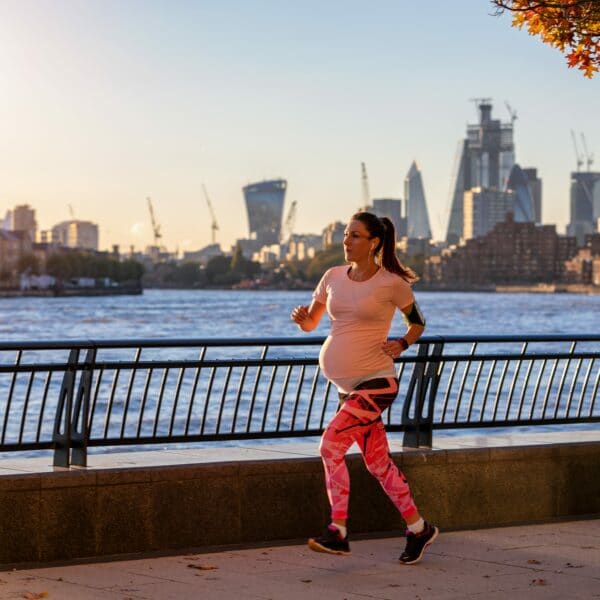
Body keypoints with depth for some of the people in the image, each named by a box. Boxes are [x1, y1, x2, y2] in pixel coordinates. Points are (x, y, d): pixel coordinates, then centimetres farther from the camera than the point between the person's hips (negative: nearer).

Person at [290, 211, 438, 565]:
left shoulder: (392, 283, -7)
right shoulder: (334, 277, 8)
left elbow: (418, 323, 7)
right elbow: (311, 323, 16)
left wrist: (401, 345, -12)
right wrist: (301, 318, -7)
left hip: (375, 381, -6)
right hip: (346, 385, 6)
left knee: (331, 445, -19)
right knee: (377, 461, 8)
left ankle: (338, 532, -13)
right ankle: (418, 529, 20)